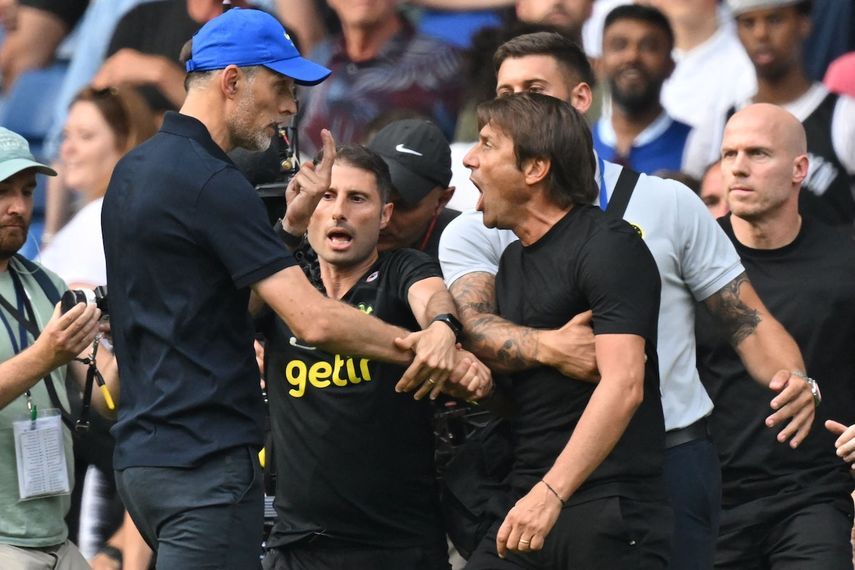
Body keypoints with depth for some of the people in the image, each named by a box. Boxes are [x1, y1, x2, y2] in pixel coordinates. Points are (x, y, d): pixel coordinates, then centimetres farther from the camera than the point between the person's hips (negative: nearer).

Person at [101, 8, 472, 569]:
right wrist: (424, 349, -14)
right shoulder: (211, 183, -15)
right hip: (206, 460, -10)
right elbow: (314, 320, -21)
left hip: (144, 453, 10)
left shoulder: (133, 170, 15)